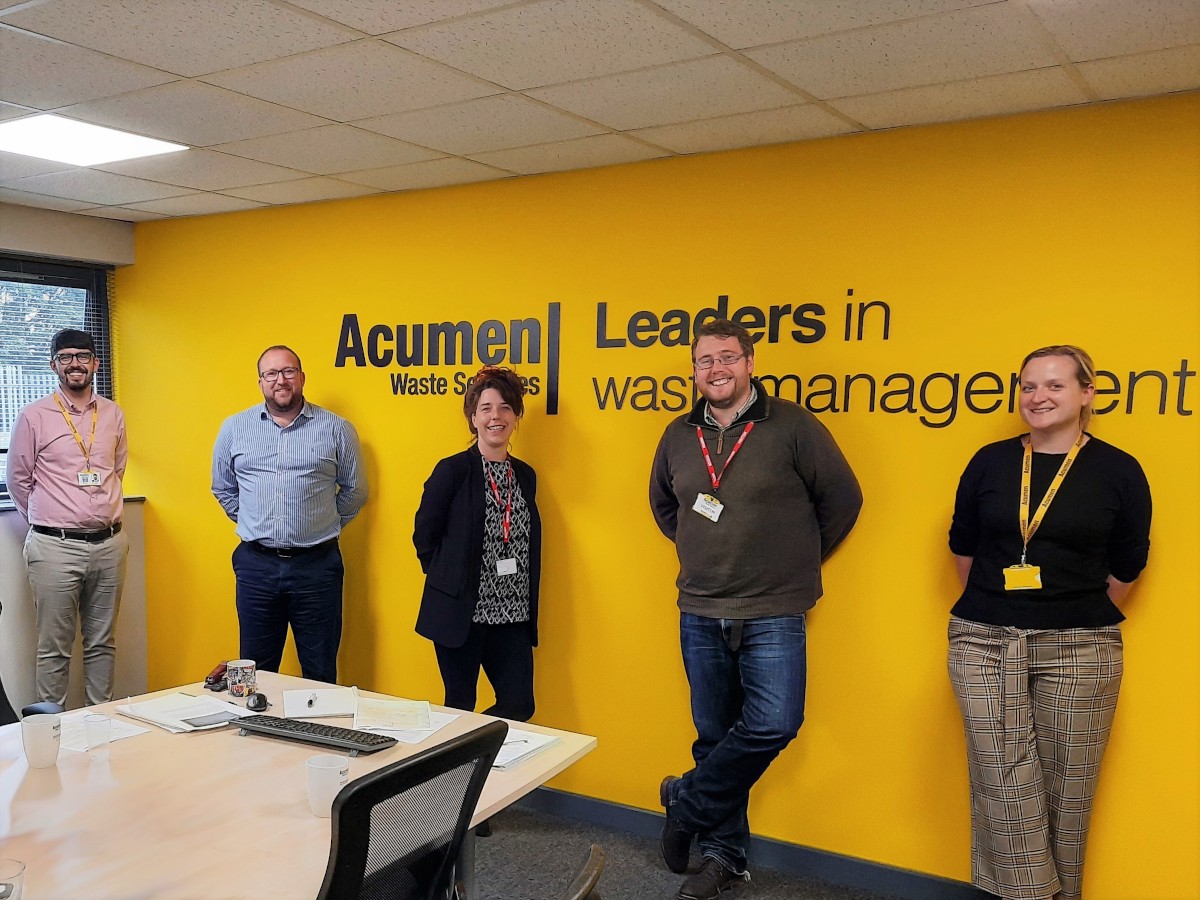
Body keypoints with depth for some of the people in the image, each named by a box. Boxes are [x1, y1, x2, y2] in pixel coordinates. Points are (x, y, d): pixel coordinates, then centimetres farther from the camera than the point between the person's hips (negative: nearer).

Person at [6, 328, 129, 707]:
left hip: (109, 544, 4)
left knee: (103, 642, 12)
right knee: (54, 647, 2)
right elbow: (18, 480, 5)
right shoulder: (34, 416, -3)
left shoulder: (113, 414, 8)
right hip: (56, 547, -3)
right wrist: (46, 522, 11)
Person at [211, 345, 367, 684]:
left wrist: (322, 527, 7)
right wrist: (255, 525, 11)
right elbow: (223, 488, 17)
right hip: (255, 564, 2)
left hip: (316, 566, -1)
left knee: (321, 675, 8)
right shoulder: (234, 428, 6)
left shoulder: (337, 430, 0)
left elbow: (354, 491, 10)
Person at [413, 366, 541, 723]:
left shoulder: (525, 475, 9)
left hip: (513, 615, 5)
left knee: (519, 706, 6)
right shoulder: (452, 470, -7)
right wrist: (447, 583, -1)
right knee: (459, 708, 6)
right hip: (461, 613, -5)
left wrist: (528, 610, 9)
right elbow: (424, 536, -2)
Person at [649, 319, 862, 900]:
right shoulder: (679, 436, 6)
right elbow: (662, 505, 23)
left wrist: (797, 559, 6)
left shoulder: (792, 426, -8)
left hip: (773, 614, -3)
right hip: (700, 613, 4)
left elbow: (843, 499, -1)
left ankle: (687, 802, 9)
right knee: (714, 737, 10)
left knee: (772, 725, -15)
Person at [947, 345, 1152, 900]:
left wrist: (1080, 620, 10)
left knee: (1066, 790, 6)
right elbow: (964, 547, 12)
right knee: (1006, 788, 1)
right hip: (985, 644, 1)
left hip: (1078, 651, -1)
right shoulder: (990, 462, 3)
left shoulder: (1119, 472, -1)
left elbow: (1124, 568, 5)